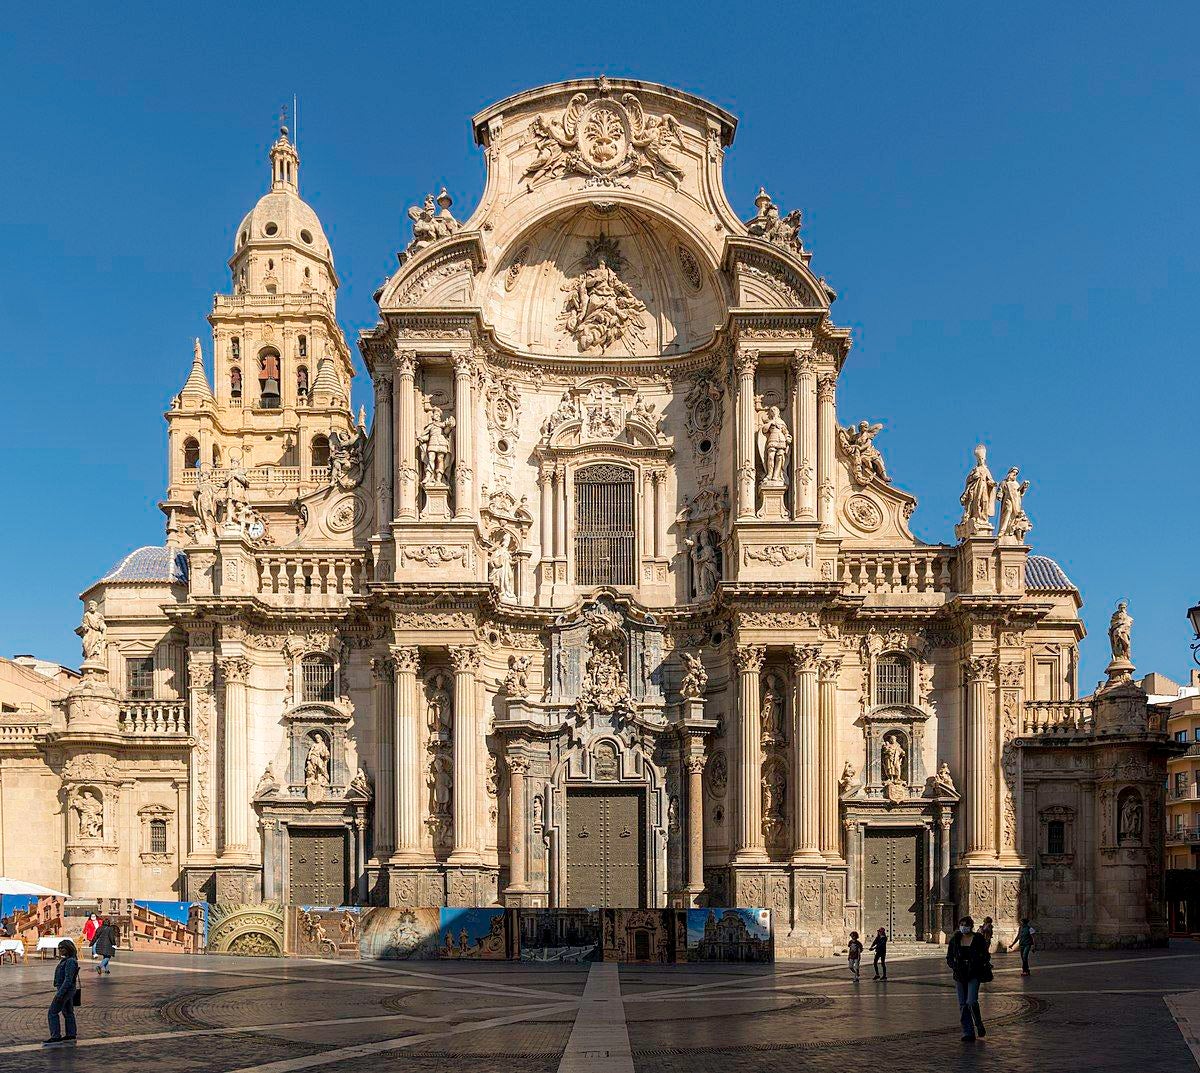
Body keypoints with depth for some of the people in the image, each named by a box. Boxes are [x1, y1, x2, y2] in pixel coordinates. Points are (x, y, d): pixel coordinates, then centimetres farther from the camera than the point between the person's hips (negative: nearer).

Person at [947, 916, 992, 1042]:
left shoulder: (979, 939, -2)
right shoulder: (955, 939, 6)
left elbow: (986, 956, 2)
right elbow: (949, 957, 9)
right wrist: (954, 967, -10)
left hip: (974, 975, -4)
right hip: (960, 975, 4)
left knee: (971, 1002, -15)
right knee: (963, 1004, 3)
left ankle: (979, 1025, 11)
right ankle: (968, 1033, 10)